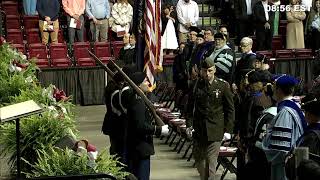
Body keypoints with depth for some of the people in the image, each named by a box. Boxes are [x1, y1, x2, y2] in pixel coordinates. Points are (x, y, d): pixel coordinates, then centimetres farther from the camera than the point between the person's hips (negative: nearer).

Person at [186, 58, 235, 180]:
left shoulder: (223, 85, -3)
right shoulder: (196, 85, 3)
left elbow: (230, 109, 2)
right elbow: (190, 107, 9)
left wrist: (228, 129, -3)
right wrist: (189, 125, 0)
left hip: (215, 130, -3)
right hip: (198, 129, 3)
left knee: (211, 161, -6)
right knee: (199, 159, 12)